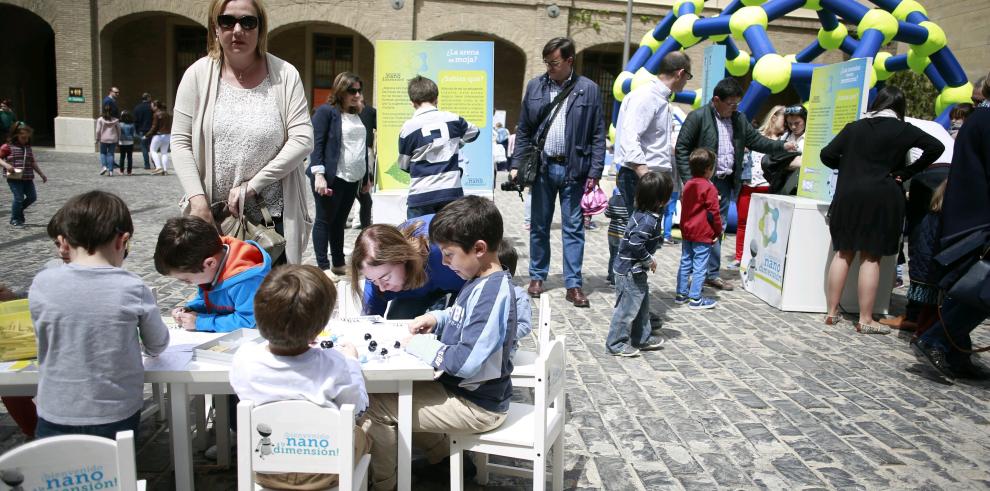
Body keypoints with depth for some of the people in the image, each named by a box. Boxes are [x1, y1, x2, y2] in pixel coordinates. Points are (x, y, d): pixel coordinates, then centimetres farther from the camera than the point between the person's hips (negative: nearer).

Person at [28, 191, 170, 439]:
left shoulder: (42, 285, -12)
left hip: (56, 418, 1)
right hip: (117, 417, -1)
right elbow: (158, 345, 0)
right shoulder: (134, 289, -14)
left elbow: (45, 339, 3)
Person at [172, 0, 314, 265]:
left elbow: (302, 139, -9)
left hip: (273, 217, -1)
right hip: (214, 216, 1)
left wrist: (252, 185, -13)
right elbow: (180, 142, 1)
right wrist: (197, 198, -11)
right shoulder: (198, 74, 0)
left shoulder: (285, 75, -4)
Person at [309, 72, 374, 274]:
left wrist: (366, 176, 17)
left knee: (340, 221, 13)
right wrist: (319, 174, -21)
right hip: (331, 178, -7)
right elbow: (316, 143, -11)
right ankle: (323, 267, 6)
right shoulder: (326, 111, -5)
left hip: (353, 179, 7)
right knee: (324, 220, 1)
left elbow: (362, 146, 19)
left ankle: (339, 264, 20)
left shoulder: (358, 115, 16)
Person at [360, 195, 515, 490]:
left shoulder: (492, 295, -28)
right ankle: (445, 457, 25)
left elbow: (467, 362, -33)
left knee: (377, 407, -11)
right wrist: (437, 318, 3)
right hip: (459, 387, 10)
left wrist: (420, 345, -20)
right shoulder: (482, 281, 3)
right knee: (393, 389, 20)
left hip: (478, 405, -10)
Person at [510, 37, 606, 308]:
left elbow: (598, 135, 0)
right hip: (542, 167, 2)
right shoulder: (535, 87, 6)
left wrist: (594, 173, -7)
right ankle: (537, 277, 25)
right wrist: (517, 165, 3)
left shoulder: (588, 89, -1)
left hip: (573, 169, -2)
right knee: (539, 225, 11)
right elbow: (523, 130, 9)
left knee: (573, 228, 3)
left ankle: (573, 285, 10)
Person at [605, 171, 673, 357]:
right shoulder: (648, 221, -26)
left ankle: (643, 338, 35)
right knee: (628, 307, 0)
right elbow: (635, 244, -31)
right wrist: (649, 260, -18)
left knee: (642, 304, 21)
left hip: (635, 271, 10)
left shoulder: (641, 213, 3)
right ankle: (616, 344, 11)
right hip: (630, 271, -10)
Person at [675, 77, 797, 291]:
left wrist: (782, 146, 4)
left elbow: (755, 140, 19)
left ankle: (711, 273, 16)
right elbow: (682, 149, -9)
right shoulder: (698, 117, -8)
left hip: (725, 183, 7)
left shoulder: (739, 119, 13)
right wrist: (689, 181, -15)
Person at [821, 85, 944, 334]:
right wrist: (906, 173, -2)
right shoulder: (903, 130, 1)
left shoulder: (854, 128, 8)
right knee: (871, 257, 0)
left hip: (848, 197, 3)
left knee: (843, 253, 9)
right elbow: (936, 147, -7)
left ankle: (832, 312, 12)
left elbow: (827, 155, 4)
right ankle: (865, 320, 3)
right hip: (882, 199, -2)